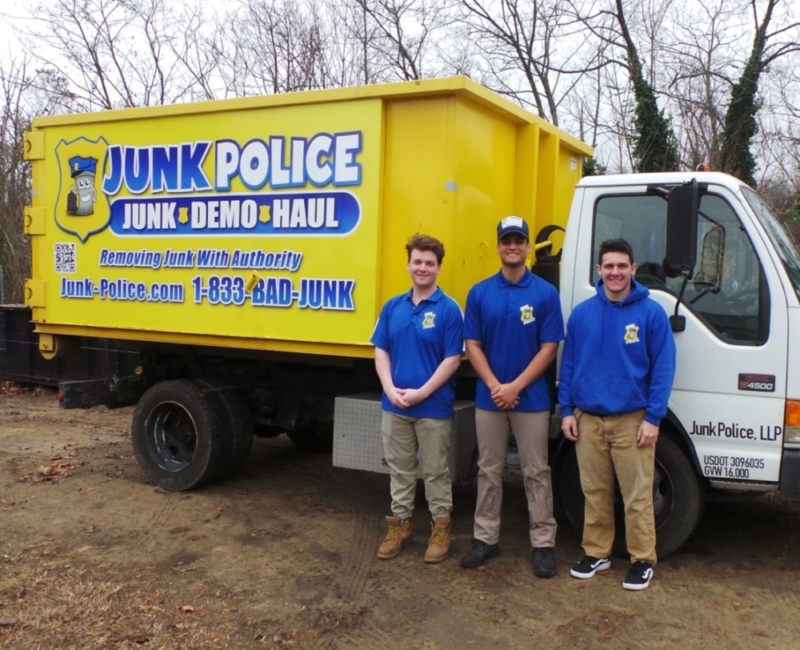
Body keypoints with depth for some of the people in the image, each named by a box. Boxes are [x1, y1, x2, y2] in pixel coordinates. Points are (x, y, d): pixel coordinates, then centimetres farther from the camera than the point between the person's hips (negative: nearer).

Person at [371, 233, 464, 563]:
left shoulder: (449, 309, -8)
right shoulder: (393, 306, 6)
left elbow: (452, 360, -11)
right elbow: (381, 351, 6)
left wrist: (421, 393, -17)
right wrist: (390, 389, -9)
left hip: (434, 408, -4)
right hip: (394, 406, 4)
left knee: (435, 471, 9)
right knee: (400, 469, 15)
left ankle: (441, 527, 23)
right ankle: (400, 523, 29)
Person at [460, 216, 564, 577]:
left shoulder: (545, 293, -4)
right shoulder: (480, 293, 2)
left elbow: (549, 348, -7)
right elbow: (472, 345, 0)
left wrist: (515, 386, -14)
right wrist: (495, 386, -12)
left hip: (531, 399, -2)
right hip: (489, 398, 2)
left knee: (536, 472, 6)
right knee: (489, 471, 11)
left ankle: (543, 543, 15)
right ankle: (485, 537, 22)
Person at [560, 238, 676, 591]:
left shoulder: (651, 312, -4)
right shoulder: (582, 313, 4)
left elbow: (663, 368, -5)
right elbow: (568, 364, 8)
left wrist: (653, 418, -10)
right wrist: (567, 411, 3)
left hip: (632, 420, -3)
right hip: (588, 419, 3)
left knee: (637, 496, 3)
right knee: (595, 492, 13)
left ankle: (643, 559, 18)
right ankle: (596, 552, 27)